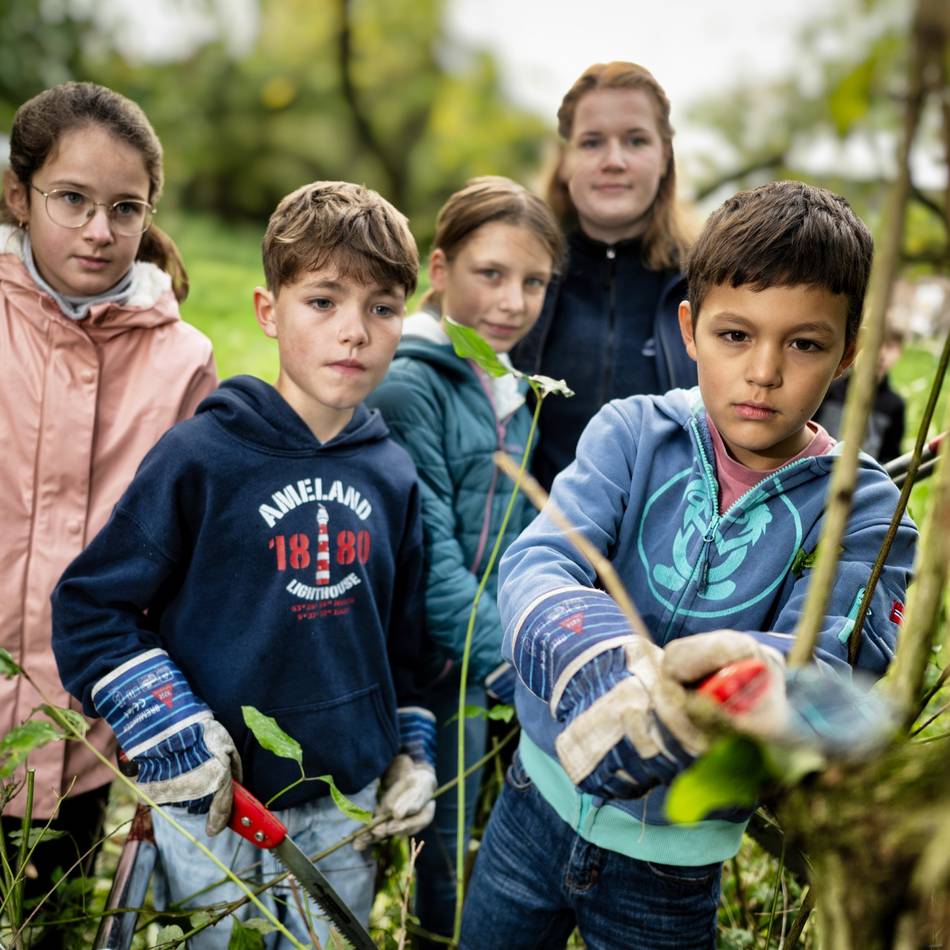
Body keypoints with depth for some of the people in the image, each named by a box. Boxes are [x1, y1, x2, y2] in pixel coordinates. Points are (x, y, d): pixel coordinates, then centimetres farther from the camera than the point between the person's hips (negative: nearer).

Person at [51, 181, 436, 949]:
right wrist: (172, 733, -14)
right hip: (212, 809, -4)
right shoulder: (203, 456, -14)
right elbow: (90, 605, -10)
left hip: (348, 801, 4)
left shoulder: (392, 473, 0)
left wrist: (410, 750, 10)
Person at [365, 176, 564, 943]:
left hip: (470, 671, 7)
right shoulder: (408, 384, -17)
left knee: (448, 848, 22)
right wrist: (509, 662, -26)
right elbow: (427, 554, -22)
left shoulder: (511, 396, 8)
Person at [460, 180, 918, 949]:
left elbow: (832, 653, -27)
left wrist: (743, 675, -52)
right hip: (542, 798, 1)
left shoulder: (860, 508, -10)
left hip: (676, 859, 0)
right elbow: (535, 566, -25)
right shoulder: (633, 433, -10)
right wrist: (602, 666, -47)